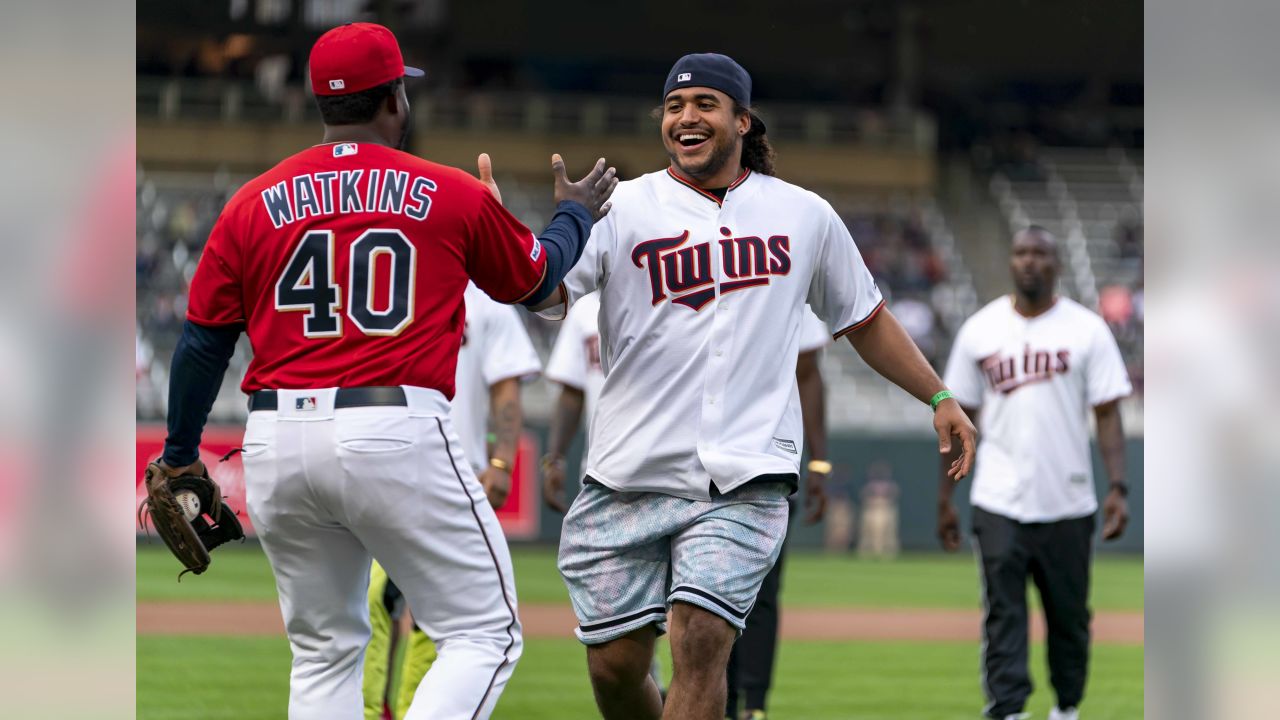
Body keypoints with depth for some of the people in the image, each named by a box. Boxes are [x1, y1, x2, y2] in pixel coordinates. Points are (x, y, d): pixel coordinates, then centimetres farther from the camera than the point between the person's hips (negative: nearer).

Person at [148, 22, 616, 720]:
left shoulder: (254, 203, 9)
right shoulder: (457, 197, 4)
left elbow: (203, 340, 11)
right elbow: (535, 281, 21)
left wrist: (179, 454, 23)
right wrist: (575, 215, 41)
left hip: (276, 447, 4)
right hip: (397, 432, -4)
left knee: (324, 649, 16)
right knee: (483, 634, 2)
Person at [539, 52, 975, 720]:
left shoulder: (805, 216, 11)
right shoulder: (623, 208, 2)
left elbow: (863, 320, 24)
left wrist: (940, 397, 19)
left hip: (744, 479, 0)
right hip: (630, 474, 0)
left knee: (700, 640, -19)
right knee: (614, 665, 2)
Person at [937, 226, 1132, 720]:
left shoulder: (1087, 330, 2)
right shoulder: (980, 330, 6)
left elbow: (1107, 414, 0)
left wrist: (1118, 487, -11)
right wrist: (944, 499, 7)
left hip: (1068, 503, 0)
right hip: (999, 504, 0)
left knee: (1069, 614, 9)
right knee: (1003, 614, -9)